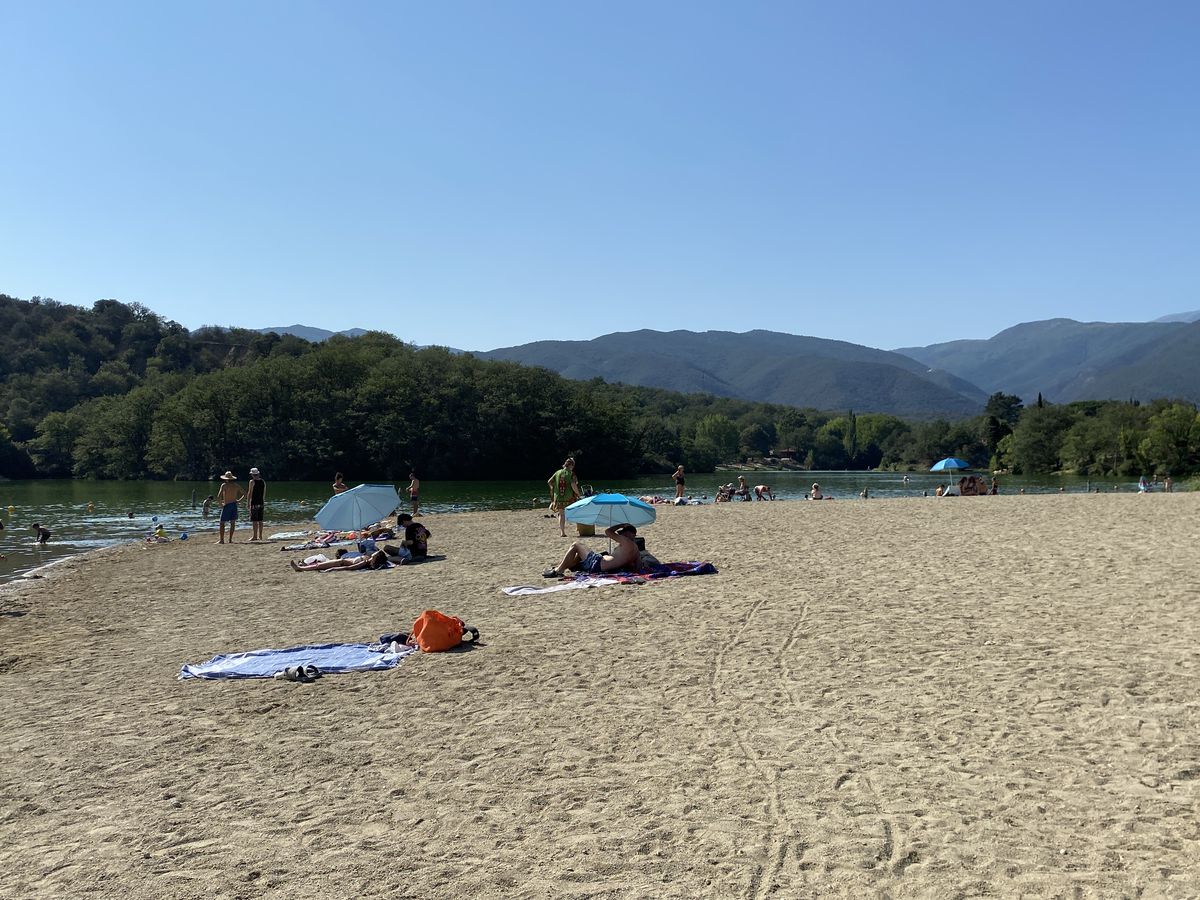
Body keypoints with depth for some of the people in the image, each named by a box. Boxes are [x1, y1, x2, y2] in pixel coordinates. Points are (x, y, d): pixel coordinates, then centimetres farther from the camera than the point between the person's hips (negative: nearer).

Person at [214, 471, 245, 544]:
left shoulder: (224, 485, -7)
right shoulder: (236, 485, 6)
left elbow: (219, 496, -17)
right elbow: (244, 494, 13)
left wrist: (220, 504, -4)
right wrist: (239, 501, 16)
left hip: (226, 505, -4)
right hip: (234, 505, 4)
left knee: (222, 523, 1)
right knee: (232, 523, 8)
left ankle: (222, 540, -4)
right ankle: (230, 539, 7)